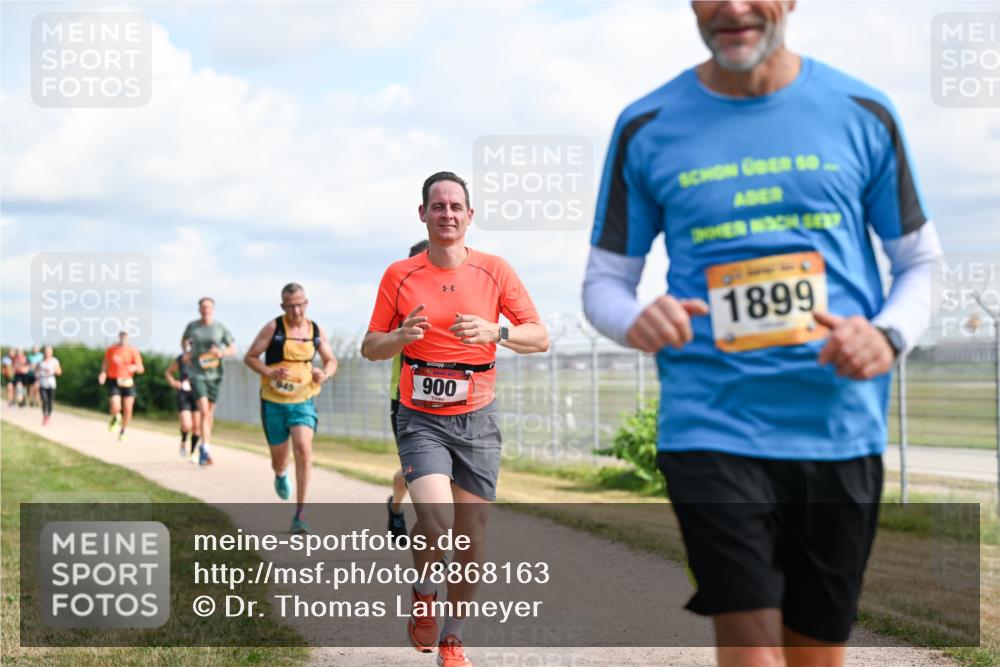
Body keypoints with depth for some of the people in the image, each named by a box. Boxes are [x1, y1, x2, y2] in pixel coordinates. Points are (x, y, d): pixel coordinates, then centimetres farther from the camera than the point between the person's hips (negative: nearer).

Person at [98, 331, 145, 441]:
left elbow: (141, 369, -3)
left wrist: (135, 367, -26)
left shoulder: (133, 351, -1)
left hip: (127, 382, 1)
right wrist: (103, 373, -4)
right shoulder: (111, 350, 2)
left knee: (127, 409, 0)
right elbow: (105, 363, 15)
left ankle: (122, 432, 23)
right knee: (115, 408, -17)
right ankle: (115, 418, 22)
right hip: (114, 382, -1)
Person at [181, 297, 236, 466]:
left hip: (214, 375, 2)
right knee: (203, 410, -17)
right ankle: (206, 449, -23)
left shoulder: (220, 328, -1)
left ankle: (204, 447, 30)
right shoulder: (192, 326, 1)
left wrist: (222, 352, -16)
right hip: (196, 374, -2)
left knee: (209, 412, 12)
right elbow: (184, 340, 23)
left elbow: (233, 348, 4)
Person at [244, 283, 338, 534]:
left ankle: (300, 514, -16)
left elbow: (331, 361, 14)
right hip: (273, 401, -1)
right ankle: (281, 475, 51)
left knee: (304, 448, -20)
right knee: (278, 456, 9)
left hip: (303, 400, 1)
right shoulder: (273, 328, -7)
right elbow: (250, 357, -3)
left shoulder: (316, 331, 2)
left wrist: (324, 374, -10)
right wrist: (270, 372, -21)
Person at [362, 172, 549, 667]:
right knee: (436, 520, -22)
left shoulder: (495, 272, 1)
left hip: (477, 419, 1)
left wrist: (495, 332, -20)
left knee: (471, 537, 3)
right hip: (421, 418, -1)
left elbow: (540, 338, 0)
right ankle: (423, 590, 11)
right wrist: (400, 337, -16)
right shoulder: (399, 276, 1)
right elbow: (370, 347, 7)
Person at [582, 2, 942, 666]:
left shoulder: (862, 113, 4)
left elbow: (921, 261, 11)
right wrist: (635, 323, -15)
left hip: (839, 430, 2)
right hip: (711, 429, -1)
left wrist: (889, 336, -11)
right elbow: (605, 278, 9)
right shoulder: (647, 129, 4)